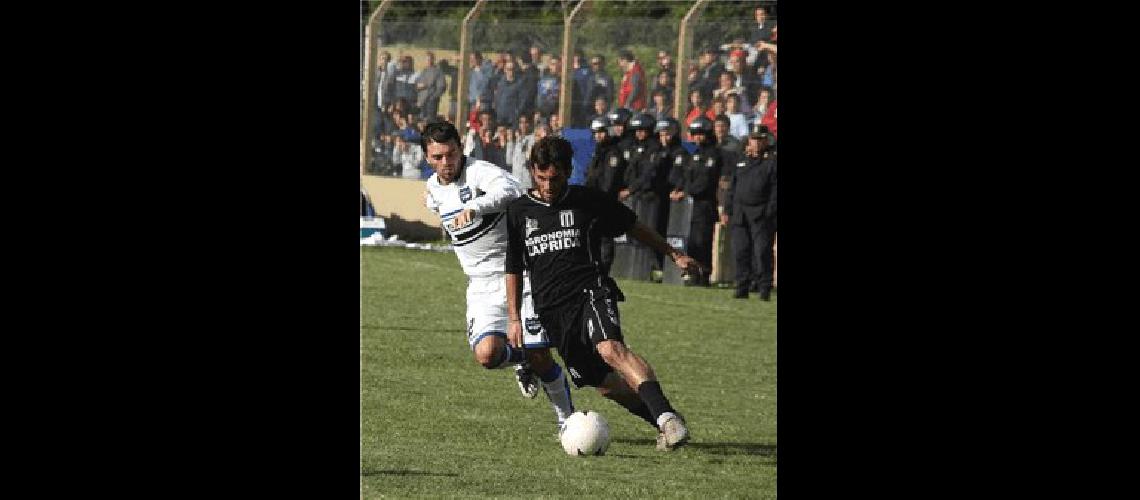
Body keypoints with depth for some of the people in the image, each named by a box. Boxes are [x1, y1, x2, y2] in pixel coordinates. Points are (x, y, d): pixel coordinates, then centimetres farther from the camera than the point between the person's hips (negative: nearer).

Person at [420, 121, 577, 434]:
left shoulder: (479, 172, -18)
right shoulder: (433, 190, 6)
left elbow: (509, 190, -42)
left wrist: (475, 207, -58)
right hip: (482, 287, 5)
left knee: (540, 357, -8)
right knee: (487, 354, -20)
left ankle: (567, 419, 16)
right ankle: (521, 360, 16)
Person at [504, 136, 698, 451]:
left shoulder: (587, 200, 4)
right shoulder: (519, 212, 9)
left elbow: (633, 227, 18)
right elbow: (514, 269, 18)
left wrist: (673, 255, 23)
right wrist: (514, 318, 13)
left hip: (591, 290, -4)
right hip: (552, 309, 4)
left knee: (611, 348, -32)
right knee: (602, 382, 1)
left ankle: (667, 416, -43)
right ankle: (661, 422, 17)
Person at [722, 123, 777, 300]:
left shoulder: (772, 160, 0)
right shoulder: (742, 160, 16)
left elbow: (775, 189, -5)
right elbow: (732, 187, 19)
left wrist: (770, 212, -13)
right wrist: (727, 210, 13)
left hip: (761, 214, -5)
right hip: (739, 213, 5)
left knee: (762, 252, -7)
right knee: (740, 252, 4)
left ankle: (764, 288, -2)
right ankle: (742, 287, 10)